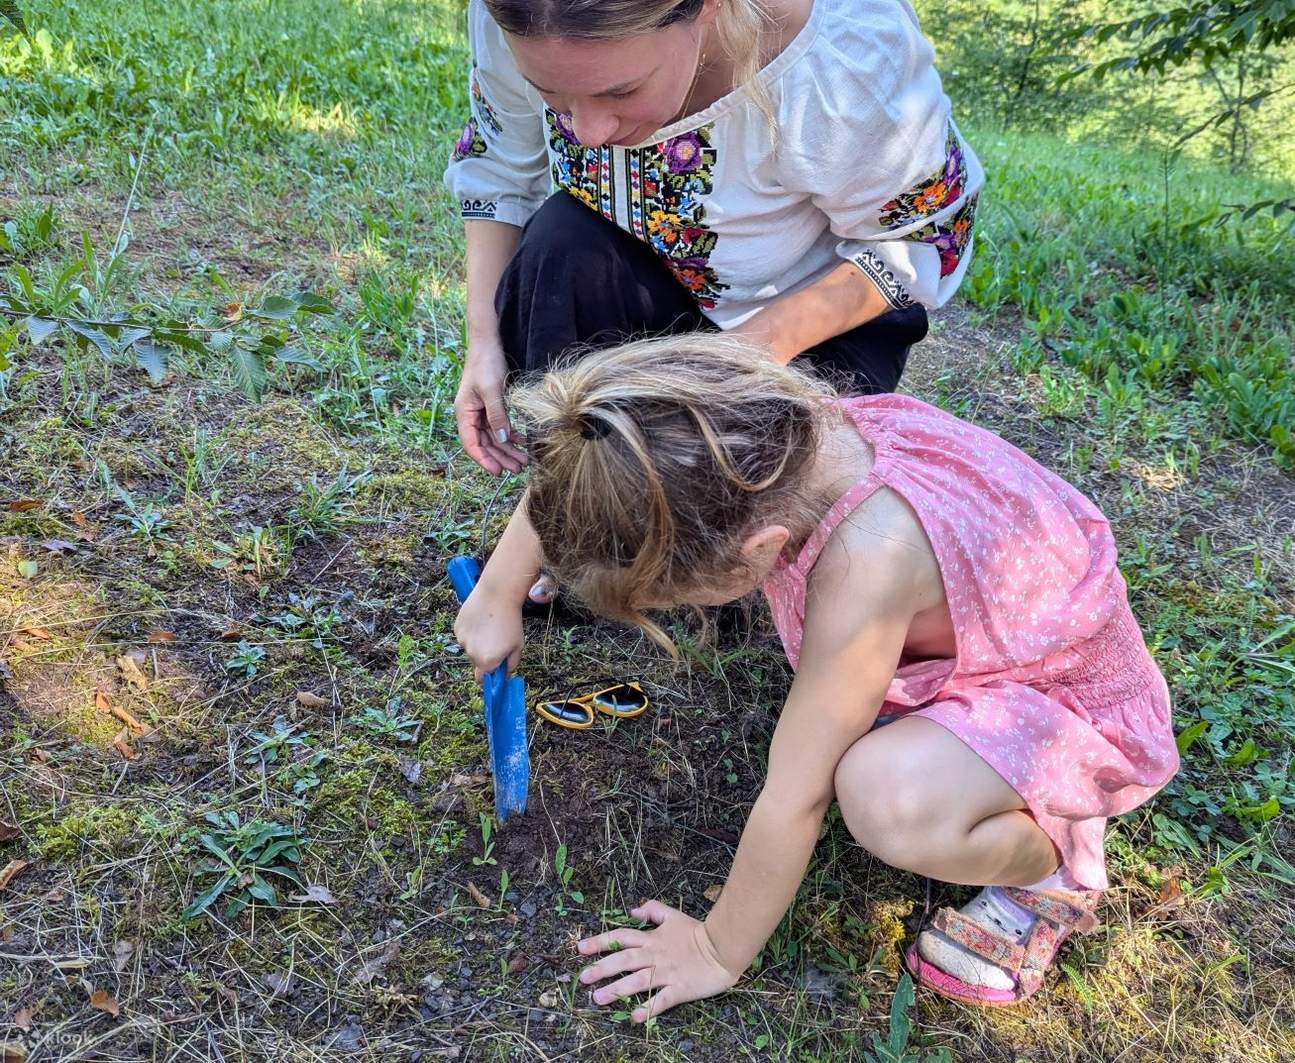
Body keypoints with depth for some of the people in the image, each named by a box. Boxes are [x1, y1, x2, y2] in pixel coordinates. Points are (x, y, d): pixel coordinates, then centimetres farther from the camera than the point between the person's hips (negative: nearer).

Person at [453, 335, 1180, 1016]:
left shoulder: (867, 557, -40)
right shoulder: (778, 435, -20)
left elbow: (793, 800, -27)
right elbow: (571, 473, -3)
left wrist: (719, 951, -12)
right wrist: (499, 597, 3)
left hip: (1081, 710, -7)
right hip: (981, 649, 7)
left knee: (888, 798, -35)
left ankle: (1052, 865, -2)